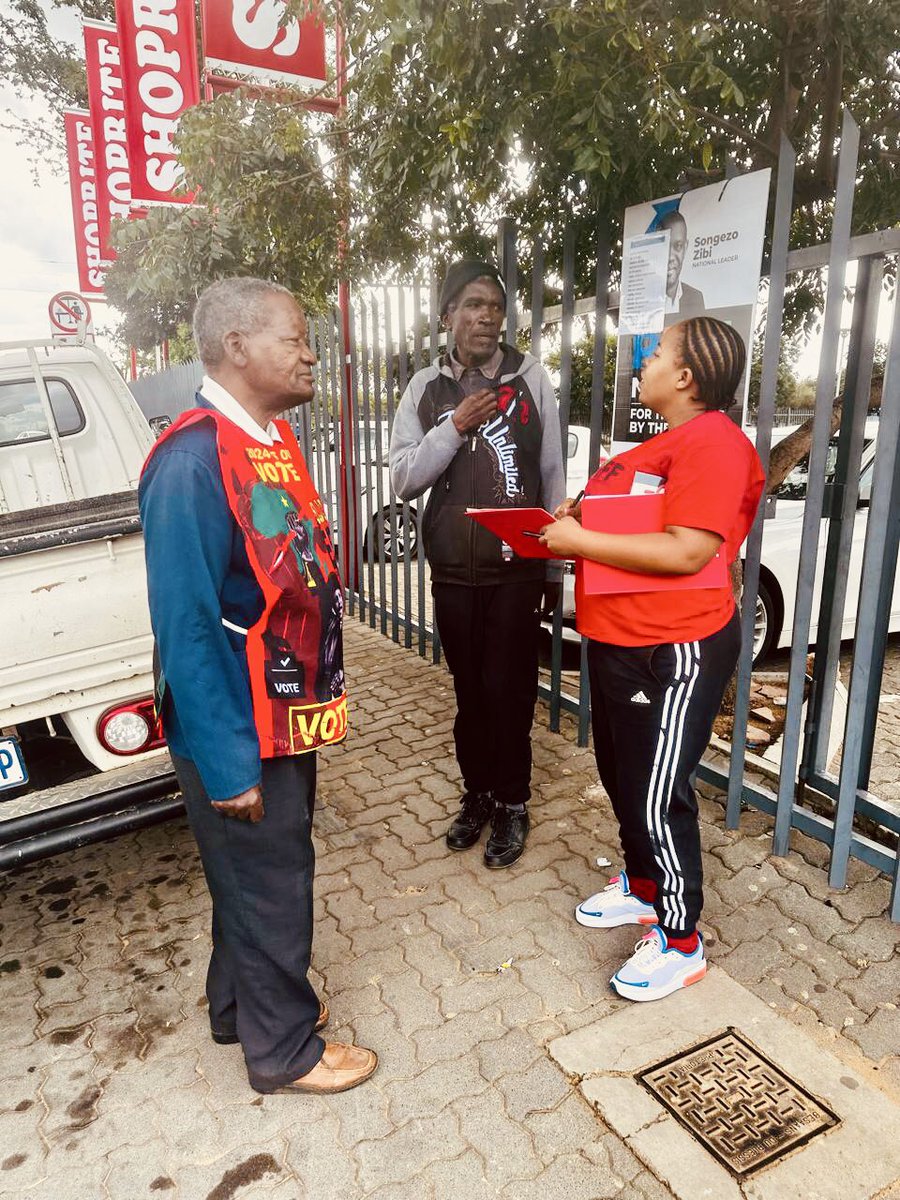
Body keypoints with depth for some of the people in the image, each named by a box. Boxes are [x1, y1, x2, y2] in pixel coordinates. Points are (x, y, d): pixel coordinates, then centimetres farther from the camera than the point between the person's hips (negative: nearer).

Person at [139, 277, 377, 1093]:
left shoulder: (274, 437, 4)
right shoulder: (192, 460, -24)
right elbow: (185, 628, -25)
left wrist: (315, 702, 13)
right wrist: (226, 764, -20)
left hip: (286, 712, 8)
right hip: (238, 731, -8)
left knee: (261, 874, 25)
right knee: (269, 887, 11)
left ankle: (242, 1004, 49)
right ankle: (284, 1050, 37)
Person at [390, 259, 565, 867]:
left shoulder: (530, 377, -1)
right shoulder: (426, 387, 3)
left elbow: (553, 477, 2)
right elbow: (403, 481, -4)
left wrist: (556, 566, 2)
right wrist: (455, 427, -18)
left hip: (517, 569, -2)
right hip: (453, 571, 2)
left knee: (509, 689, 2)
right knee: (469, 690, 12)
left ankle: (511, 804, 22)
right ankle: (477, 794, 32)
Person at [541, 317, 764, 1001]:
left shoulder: (713, 443, -17)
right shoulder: (664, 443, 16)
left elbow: (686, 552, -27)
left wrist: (580, 541, -22)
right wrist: (578, 521, 5)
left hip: (674, 652, -10)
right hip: (618, 641, 10)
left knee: (659, 796, -1)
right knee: (621, 777, 21)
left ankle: (681, 943, 18)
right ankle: (643, 887, 42)